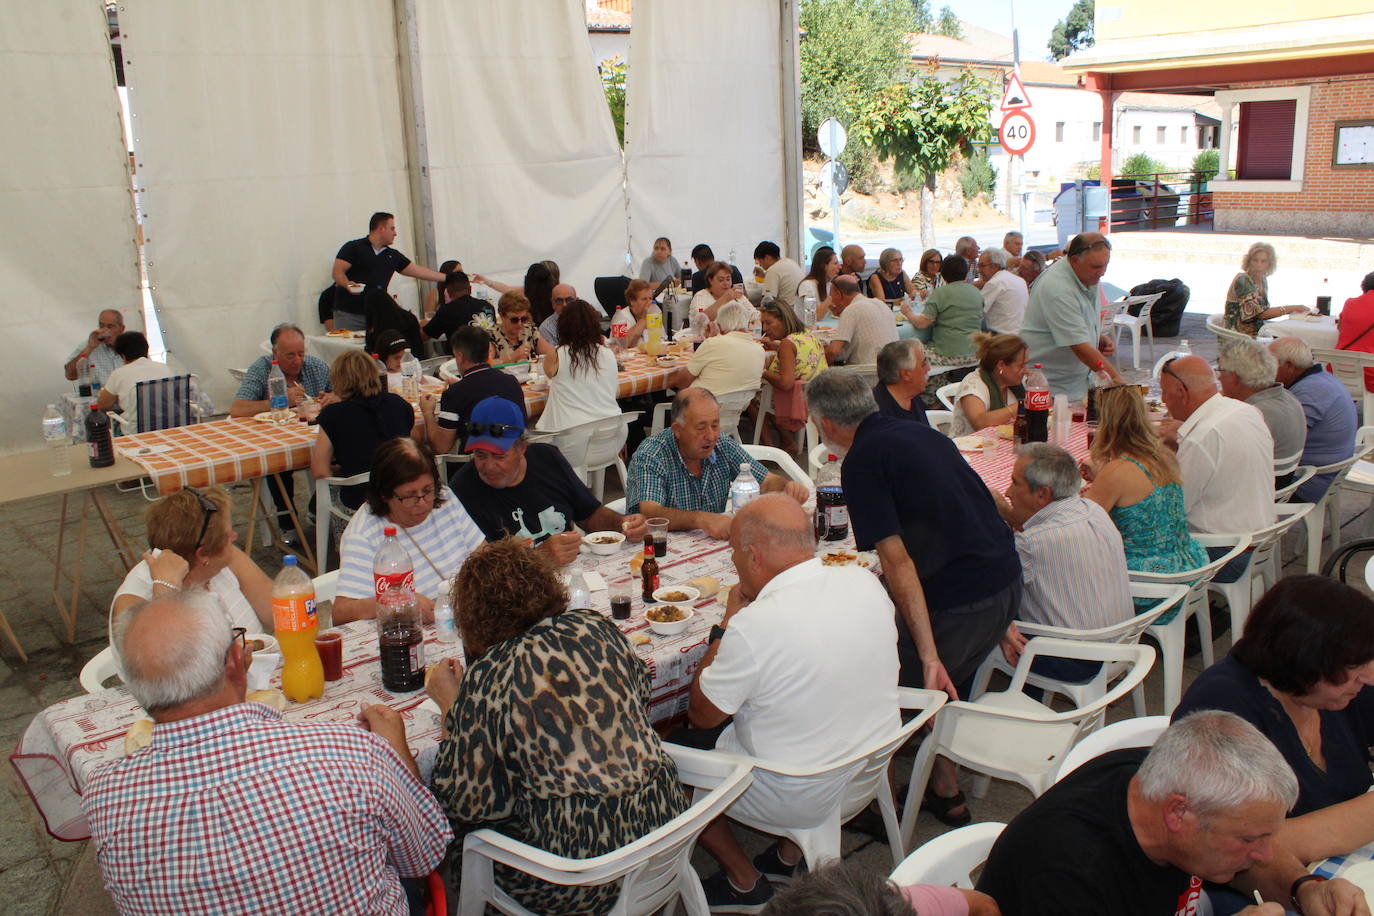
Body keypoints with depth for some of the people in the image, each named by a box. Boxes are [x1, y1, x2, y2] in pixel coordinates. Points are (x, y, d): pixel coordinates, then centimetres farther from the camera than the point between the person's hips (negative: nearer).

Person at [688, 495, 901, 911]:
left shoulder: (754, 626, -30)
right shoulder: (866, 583, -10)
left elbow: (701, 714, -13)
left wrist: (729, 620, -7)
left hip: (802, 798, -6)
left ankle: (744, 883, 25)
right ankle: (791, 856, 33)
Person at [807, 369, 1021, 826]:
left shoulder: (862, 462, -10)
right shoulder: (920, 432, 13)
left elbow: (897, 563, -18)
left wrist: (929, 656, -19)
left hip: (958, 600, -9)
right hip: (1007, 580, 9)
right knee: (940, 689, 26)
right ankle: (946, 793, 37)